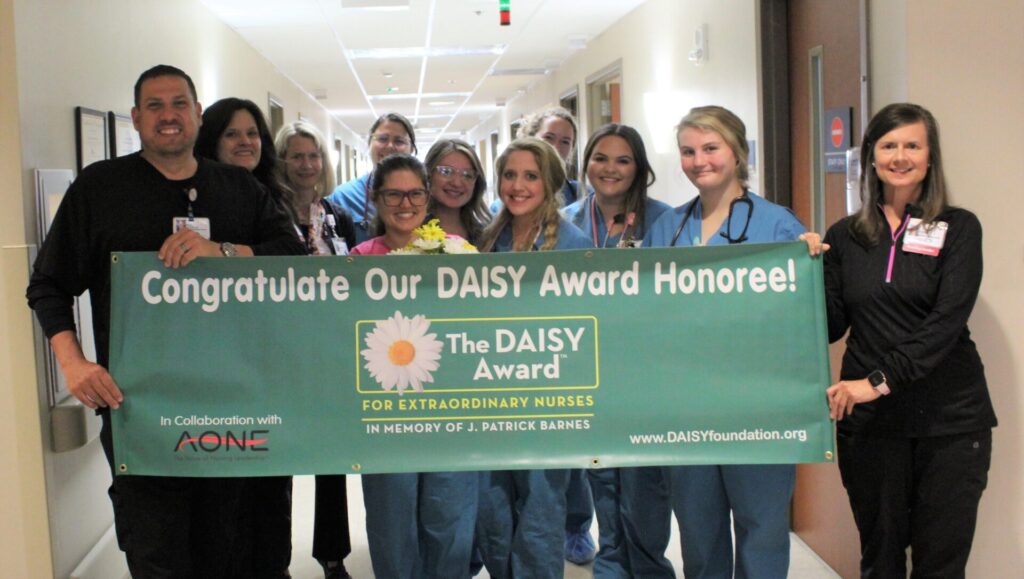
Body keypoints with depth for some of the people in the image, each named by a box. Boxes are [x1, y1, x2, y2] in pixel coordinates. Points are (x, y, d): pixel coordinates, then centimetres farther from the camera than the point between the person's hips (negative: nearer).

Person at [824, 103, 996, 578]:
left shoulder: (958, 229, 0)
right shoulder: (845, 236, 8)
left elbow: (946, 321, -12)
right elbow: (832, 327, 5)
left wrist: (880, 379, -21)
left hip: (949, 420, -2)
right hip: (868, 420, 2)